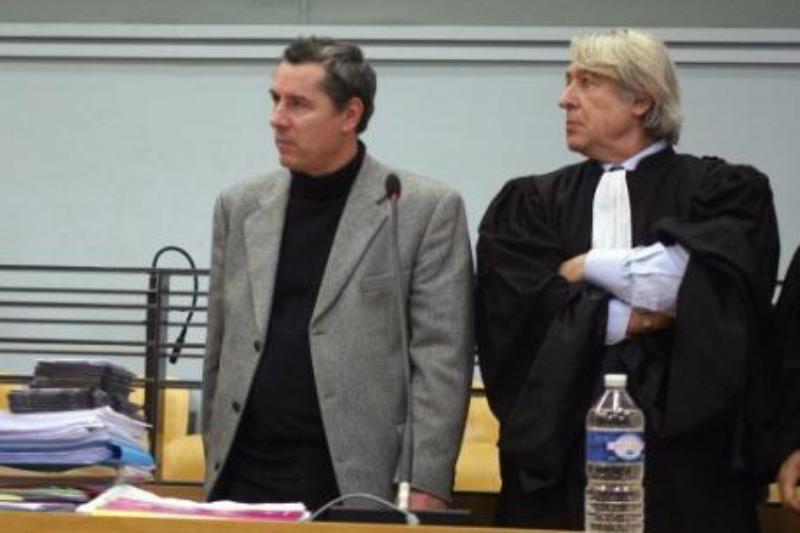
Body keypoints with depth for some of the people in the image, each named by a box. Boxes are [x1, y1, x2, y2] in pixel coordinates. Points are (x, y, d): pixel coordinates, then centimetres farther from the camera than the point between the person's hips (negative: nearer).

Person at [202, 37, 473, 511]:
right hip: (245, 481, 4)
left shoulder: (427, 209, -2)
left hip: (361, 487, -4)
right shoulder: (241, 207, 11)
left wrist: (426, 489, -12)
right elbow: (221, 351, 15)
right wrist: (215, 464, 11)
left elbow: (442, 360, -6)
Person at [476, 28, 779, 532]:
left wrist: (587, 268, -2)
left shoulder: (725, 190, 6)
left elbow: (702, 275, -12)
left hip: (686, 454, -2)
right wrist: (639, 317, -8)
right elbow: (515, 306, -3)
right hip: (559, 450, 2)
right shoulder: (531, 203, 12)